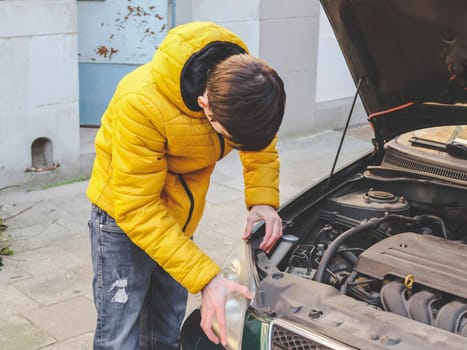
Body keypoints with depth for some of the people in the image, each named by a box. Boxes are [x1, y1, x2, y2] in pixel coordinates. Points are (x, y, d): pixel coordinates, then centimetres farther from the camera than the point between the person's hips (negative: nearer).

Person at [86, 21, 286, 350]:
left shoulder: (243, 80, -18)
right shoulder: (142, 104, -36)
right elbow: (137, 209, -30)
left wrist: (263, 201, -15)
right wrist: (206, 278, -34)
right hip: (124, 212, -5)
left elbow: (262, 144, 3)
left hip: (179, 216, 5)